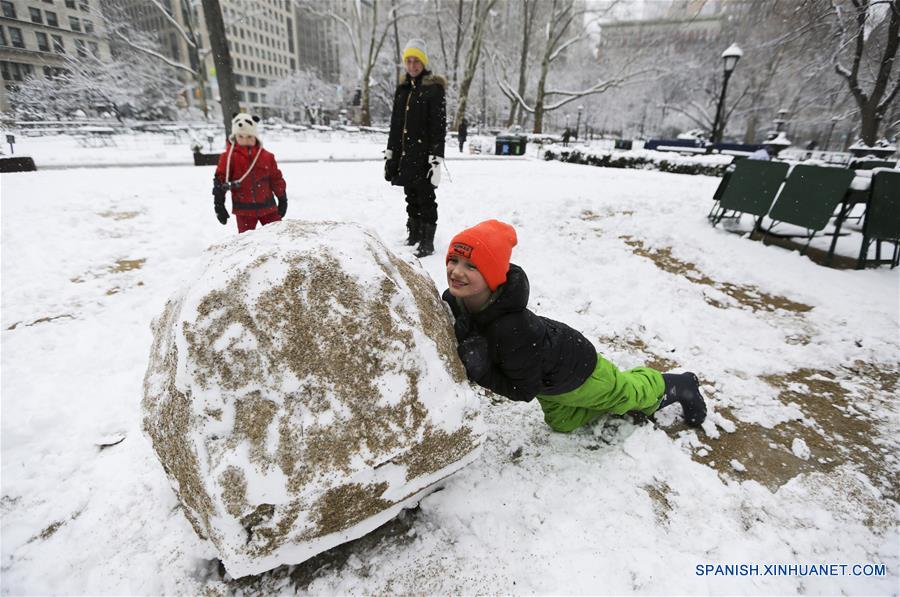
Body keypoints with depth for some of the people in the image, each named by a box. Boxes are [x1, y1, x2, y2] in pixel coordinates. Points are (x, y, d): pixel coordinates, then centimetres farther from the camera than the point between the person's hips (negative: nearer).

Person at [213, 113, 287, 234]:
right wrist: (219, 205, -5)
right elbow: (220, 180, -3)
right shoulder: (228, 157, -4)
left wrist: (282, 199, 10)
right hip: (244, 209, -2)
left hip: (268, 206, 2)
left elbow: (276, 179, 9)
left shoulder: (267, 156, 2)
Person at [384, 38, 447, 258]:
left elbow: (439, 126, -12)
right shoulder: (402, 88, 15)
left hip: (424, 154, -6)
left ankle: (427, 242, 5)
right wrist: (390, 153, 15)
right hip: (404, 154, 7)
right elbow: (395, 124, 19)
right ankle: (413, 235, 24)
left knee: (425, 198, -3)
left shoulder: (434, 88, -5)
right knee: (411, 197, 12)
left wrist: (436, 158, -19)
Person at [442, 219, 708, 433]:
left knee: (629, 393, 24)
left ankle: (680, 385, 51)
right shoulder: (454, 300, -23)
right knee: (564, 422, 30)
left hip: (574, 367, -7)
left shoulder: (511, 328, -45)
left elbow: (525, 390, -32)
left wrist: (481, 373, -40)